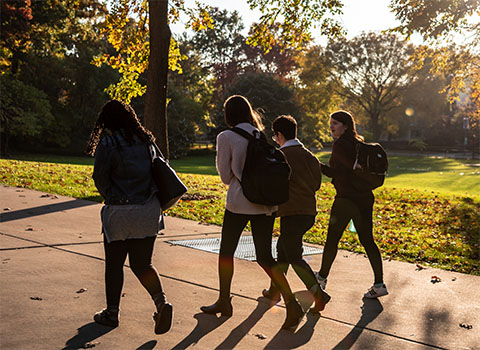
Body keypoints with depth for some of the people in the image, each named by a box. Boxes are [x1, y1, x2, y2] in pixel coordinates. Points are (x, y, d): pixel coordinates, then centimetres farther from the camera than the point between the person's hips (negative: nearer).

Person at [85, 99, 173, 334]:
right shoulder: (146, 140, 6)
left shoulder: (108, 143, -10)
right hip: (149, 210, 5)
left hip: (119, 212, -5)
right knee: (142, 263, 13)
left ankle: (111, 313, 22)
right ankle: (161, 303, -6)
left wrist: (110, 198, 9)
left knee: (114, 264, 11)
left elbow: (100, 177, -9)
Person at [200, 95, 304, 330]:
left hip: (240, 203, -4)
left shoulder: (226, 138, -7)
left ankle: (224, 302, 26)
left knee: (226, 251, 16)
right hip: (266, 203, 4)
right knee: (265, 257, 9)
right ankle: (291, 303, -5)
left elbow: (225, 176, -2)